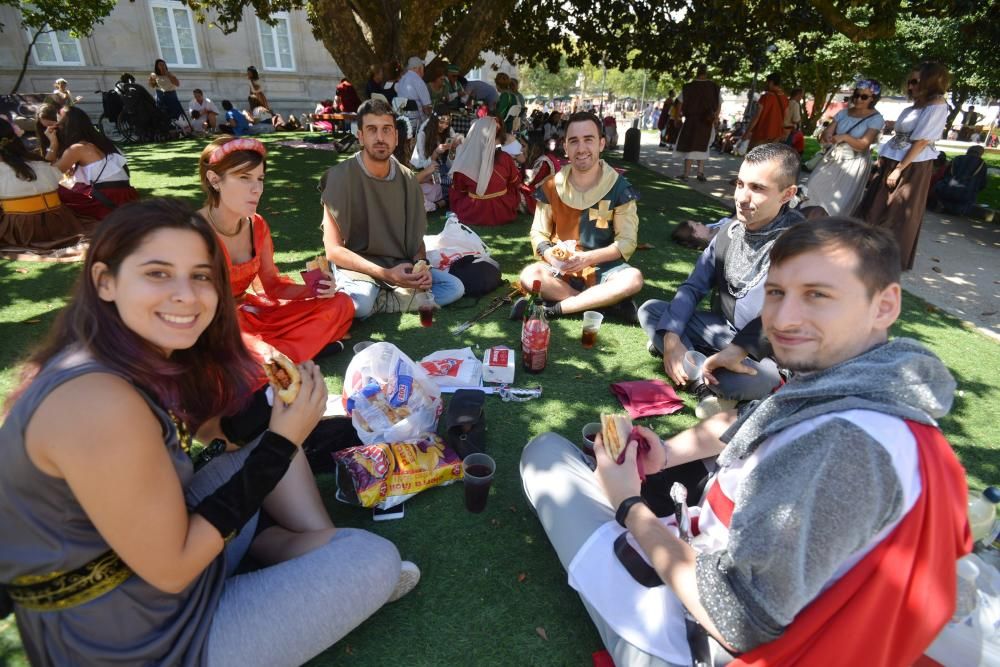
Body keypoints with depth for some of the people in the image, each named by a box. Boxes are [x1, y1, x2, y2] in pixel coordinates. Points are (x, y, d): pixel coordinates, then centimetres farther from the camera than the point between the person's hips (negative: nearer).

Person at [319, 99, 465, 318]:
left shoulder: (407, 179, 1)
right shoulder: (341, 176, -14)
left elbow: (416, 236, 8)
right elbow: (334, 250, -16)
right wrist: (386, 275, -25)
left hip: (399, 266, 6)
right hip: (357, 267, -6)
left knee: (454, 287, -12)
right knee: (359, 304, -37)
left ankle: (378, 301, -14)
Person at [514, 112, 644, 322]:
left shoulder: (619, 188, -8)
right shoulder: (551, 187, -3)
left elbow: (627, 241, -7)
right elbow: (538, 234, 2)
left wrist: (587, 258, -21)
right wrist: (551, 255, -21)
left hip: (603, 268, -1)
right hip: (561, 269, 1)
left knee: (633, 279, -32)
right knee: (529, 276, -30)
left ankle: (553, 309, -25)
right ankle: (607, 302, -24)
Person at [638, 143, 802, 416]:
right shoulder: (730, 231, 0)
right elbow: (693, 287, -1)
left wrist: (738, 350, -39)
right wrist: (672, 337, -16)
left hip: (772, 351, -6)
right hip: (724, 331, 7)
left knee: (733, 380, -39)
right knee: (650, 310, -4)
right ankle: (710, 386, -16)